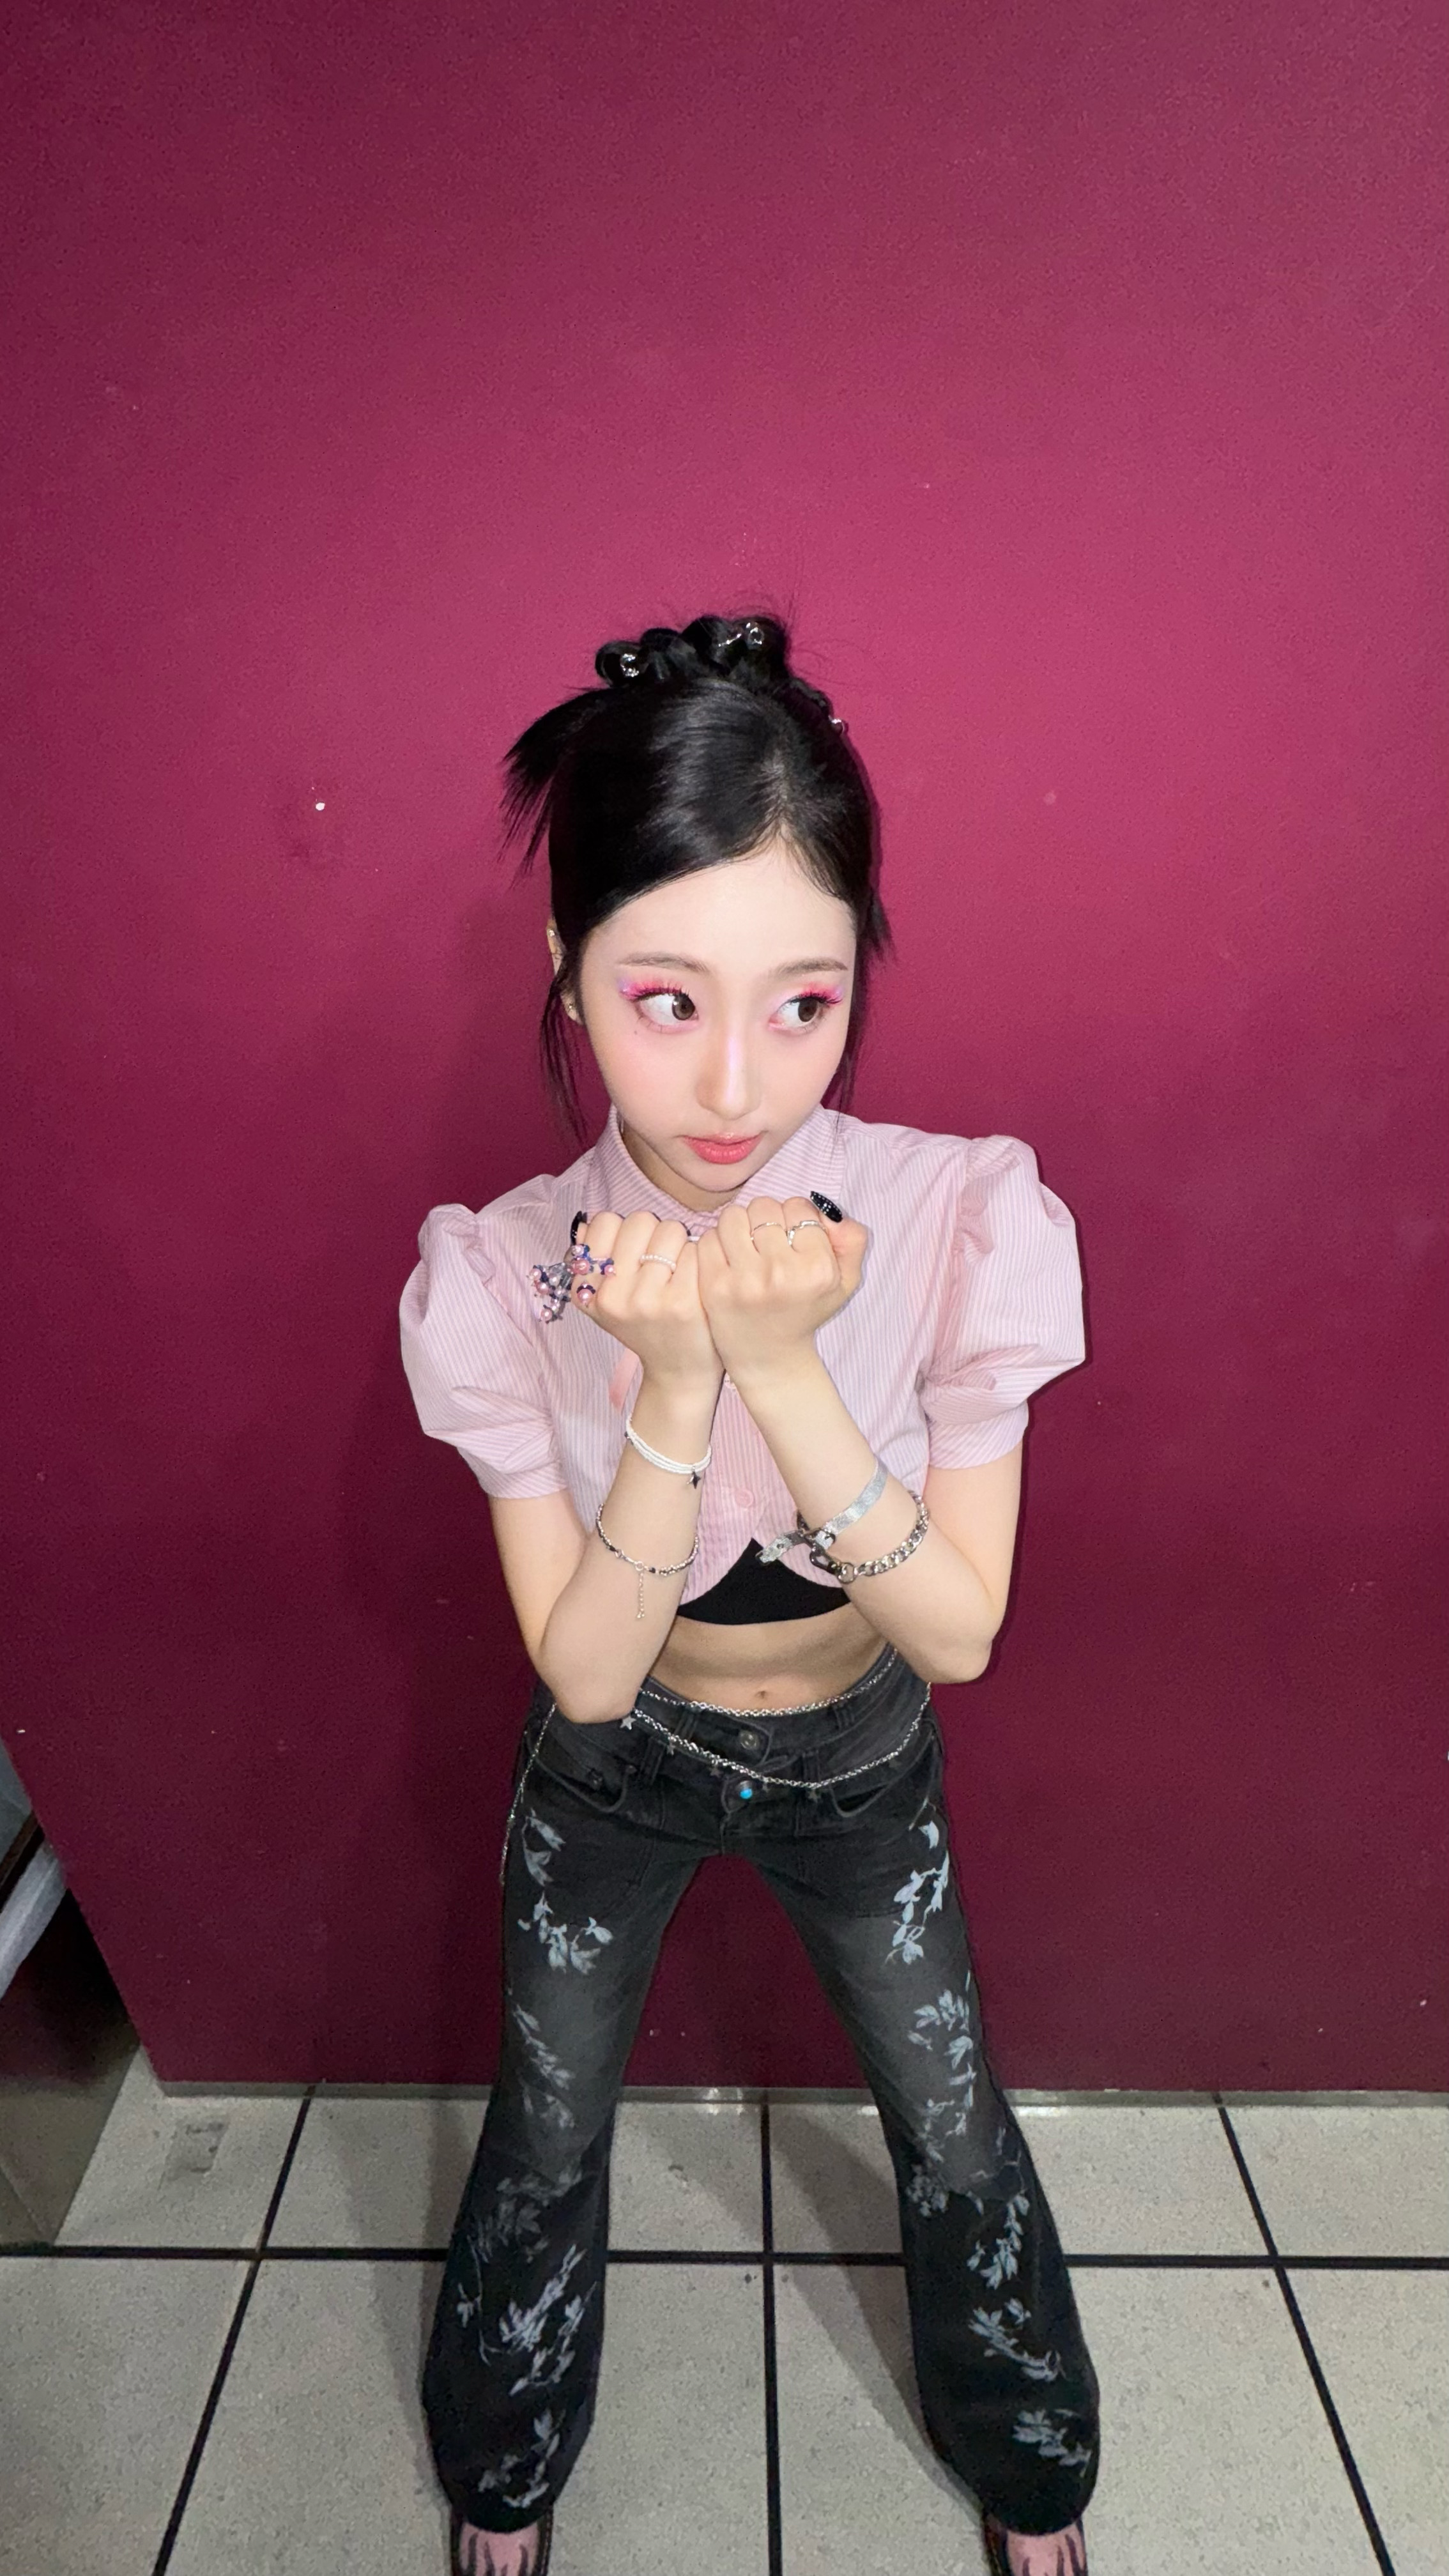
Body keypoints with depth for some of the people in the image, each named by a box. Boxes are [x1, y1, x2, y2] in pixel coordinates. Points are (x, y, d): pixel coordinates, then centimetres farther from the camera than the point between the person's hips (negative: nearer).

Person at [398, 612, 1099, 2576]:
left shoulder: (967, 1219, -27)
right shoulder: (498, 1276, -26)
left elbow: (959, 1631, -23)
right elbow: (584, 1670, -22)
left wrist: (785, 1365, -38)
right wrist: (673, 1388, -38)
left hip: (861, 1761, 1)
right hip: (615, 1765, 0)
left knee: (957, 2139, 18)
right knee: (546, 2138, 20)